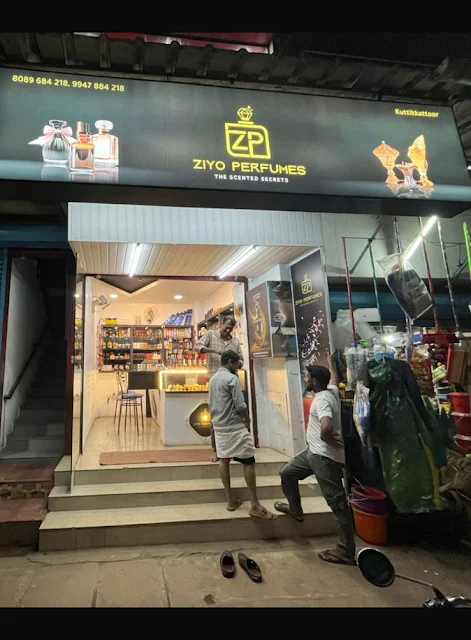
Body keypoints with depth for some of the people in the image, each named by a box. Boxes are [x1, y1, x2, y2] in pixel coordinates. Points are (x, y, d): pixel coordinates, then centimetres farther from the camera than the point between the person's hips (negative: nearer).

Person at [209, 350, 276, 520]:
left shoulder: (213, 378, 11)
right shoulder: (232, 379, -16)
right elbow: (240, 405, -18)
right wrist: (247, 419, -3)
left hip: (218, 425, 9)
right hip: (234, 426, -9)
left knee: (224, 460, 11)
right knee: (249, 461, -5)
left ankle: (230, 500, 18)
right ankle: (254, 505, -5)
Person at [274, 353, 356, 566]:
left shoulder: (322, 399, -23)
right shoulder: (331, 391, 6)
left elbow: (326, 428, -40)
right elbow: (334, 378, 31)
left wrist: (332, 442, -20)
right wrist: (331, 362, 47)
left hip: (325, 457, -10)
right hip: (314, 452, 10)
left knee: (337, 502, -2)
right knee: (287, 473, 20)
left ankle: (346, 551, 8)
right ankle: (295, 509, 40)